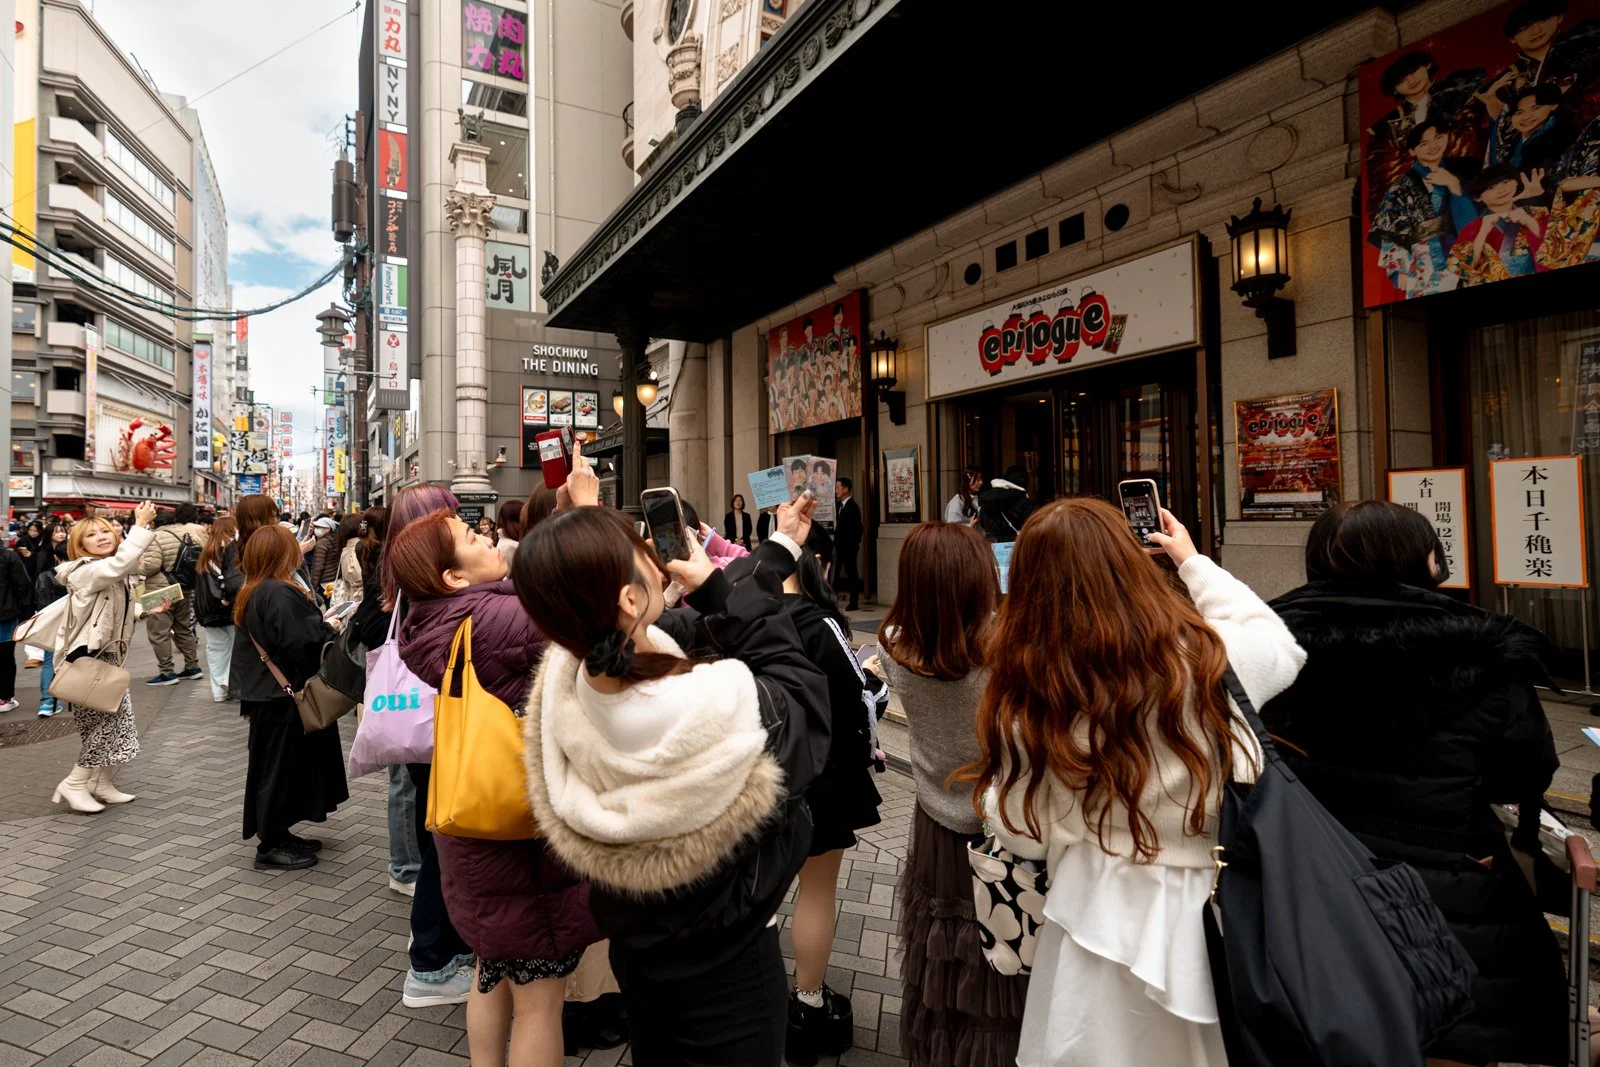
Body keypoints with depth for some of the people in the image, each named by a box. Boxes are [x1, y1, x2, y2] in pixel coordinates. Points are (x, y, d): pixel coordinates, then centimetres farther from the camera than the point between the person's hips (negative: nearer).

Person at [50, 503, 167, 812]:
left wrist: (151, 610, 7)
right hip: (85, 659, -9)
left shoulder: (118, 578, 10)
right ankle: (75, 784, 10)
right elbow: (119, 565, -40)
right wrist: (141, 526, -37)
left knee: (120, 721, 12)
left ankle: (102, 783, 24)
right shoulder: (86, 572, -19)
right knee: (108, 721, -6)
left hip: (108, 656, 9)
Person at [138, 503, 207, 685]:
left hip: (161, 591, -7)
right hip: (184, 588, 8)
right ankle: (192, 667, 20)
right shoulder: (190, 534, 6)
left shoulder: (157, 537, -15)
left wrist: (138, 565, -2)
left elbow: (151, 565, -21)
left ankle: (167, 672, 2)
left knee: (158, 631, 0)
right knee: (184, 628, 17)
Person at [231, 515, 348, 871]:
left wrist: (307, 607, 8)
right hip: (283, 695, -10)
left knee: (277, 766, 18)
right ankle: (271, 846, 12)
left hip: (266, 691, 10)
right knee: (281, 766, 1)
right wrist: (328, 629, -13)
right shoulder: (279, 594, -22)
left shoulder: (253, 593, 11)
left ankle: (277, 834, 30)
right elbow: (299, 643, -28)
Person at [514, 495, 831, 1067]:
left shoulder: (567, 678, -21)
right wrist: (718, 589, -16)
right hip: (725, 964, -6)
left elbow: (701, 629, -8)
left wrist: (781, 548, 0)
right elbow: (802, 697, -18)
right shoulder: (727, 706, -41)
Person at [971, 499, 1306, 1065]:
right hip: (1217, 922, 1)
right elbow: (1283, 647, 8)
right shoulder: (1209, 656, -17)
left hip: (1102, 929, -1)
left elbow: (1023, 835, -5)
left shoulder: (1026, 701, -19)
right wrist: (1194, 561, 14)